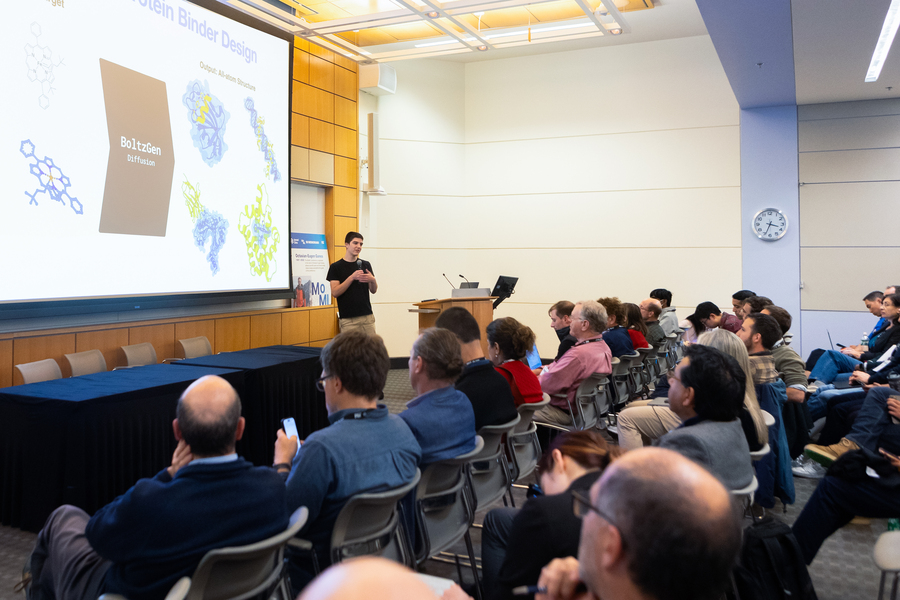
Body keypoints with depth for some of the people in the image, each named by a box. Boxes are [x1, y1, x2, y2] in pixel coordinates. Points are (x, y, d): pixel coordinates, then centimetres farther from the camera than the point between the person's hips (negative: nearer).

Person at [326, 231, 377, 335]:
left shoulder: (366, 265, 11)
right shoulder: (336, 267, 0)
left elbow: (373, 290, 12)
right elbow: (335, 292, -9)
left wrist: (372, 280, -11)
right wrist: (352, 277, -19)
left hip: (367, 317, 4)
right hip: (348, 319, -4)